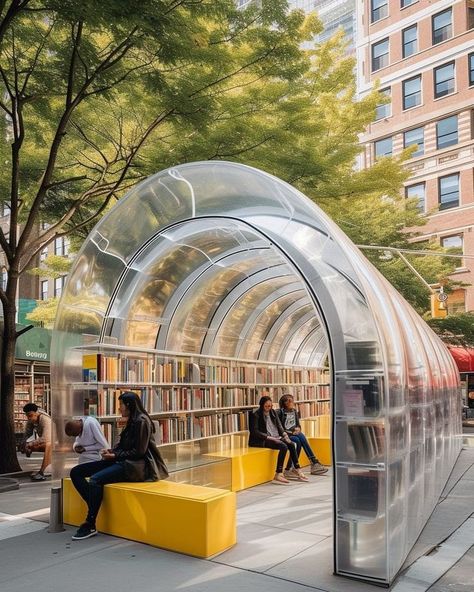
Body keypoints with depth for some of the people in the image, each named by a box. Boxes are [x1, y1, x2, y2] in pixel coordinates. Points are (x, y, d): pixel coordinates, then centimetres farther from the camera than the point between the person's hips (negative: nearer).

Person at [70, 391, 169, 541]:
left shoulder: (142, 421, -12)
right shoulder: (132, 421, 17)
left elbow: (138, 452, -15)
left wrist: (115, 456, -12)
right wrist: (111, 451, 1)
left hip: (135, 466, -10)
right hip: (122, 461, 10)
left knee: (95, 479, -31)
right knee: (76, 472, -3)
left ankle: (90, 526, -18)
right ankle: (94, 507, -13)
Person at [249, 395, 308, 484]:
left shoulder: (272, 412, 13)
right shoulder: (255, 415, -8)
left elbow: (279, 426, 13)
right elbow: (254, 431, -15)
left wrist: (284, 435, -5)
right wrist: (269, 437, -21)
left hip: (276, 437, 7)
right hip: (262, 440, -7)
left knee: (291, 444, -16)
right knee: (283, 446, -29)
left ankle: (296, 469, -4)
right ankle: (278, 475, -28)